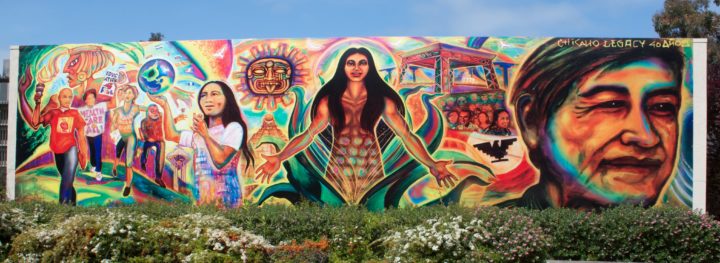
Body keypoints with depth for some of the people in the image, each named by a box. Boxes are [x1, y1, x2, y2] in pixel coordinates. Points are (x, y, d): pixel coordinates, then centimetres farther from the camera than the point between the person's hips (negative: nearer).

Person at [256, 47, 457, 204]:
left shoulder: (381, 100, -1)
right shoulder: (329, 100, 0)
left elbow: (406, 135, -6)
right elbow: (308, 134, -5)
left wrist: (431, 164, -18)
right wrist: (279, 158, -18)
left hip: (370, 168, 0)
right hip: (338, 169, 0)